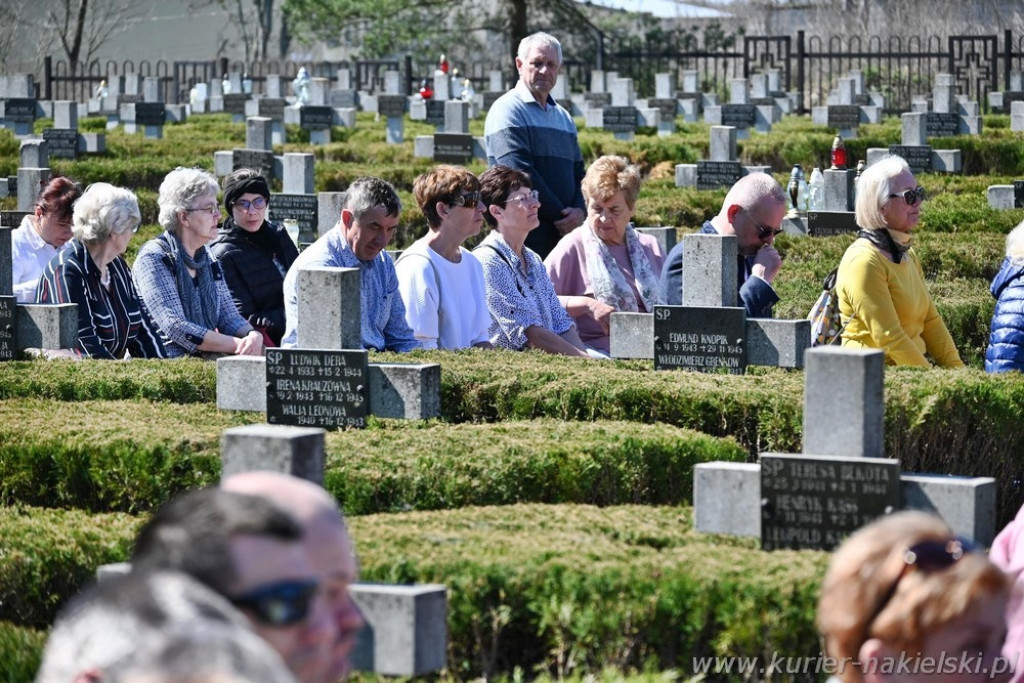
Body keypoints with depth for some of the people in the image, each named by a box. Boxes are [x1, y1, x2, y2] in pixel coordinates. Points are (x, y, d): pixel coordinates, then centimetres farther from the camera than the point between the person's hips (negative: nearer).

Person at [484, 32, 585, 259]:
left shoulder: (563, 118, 21)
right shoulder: (507, 110, -4)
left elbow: (578, 172, 18)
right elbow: (520, 175, -14)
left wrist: (579, 211, -4)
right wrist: (560, 216, -13)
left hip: (563, 234, 7)